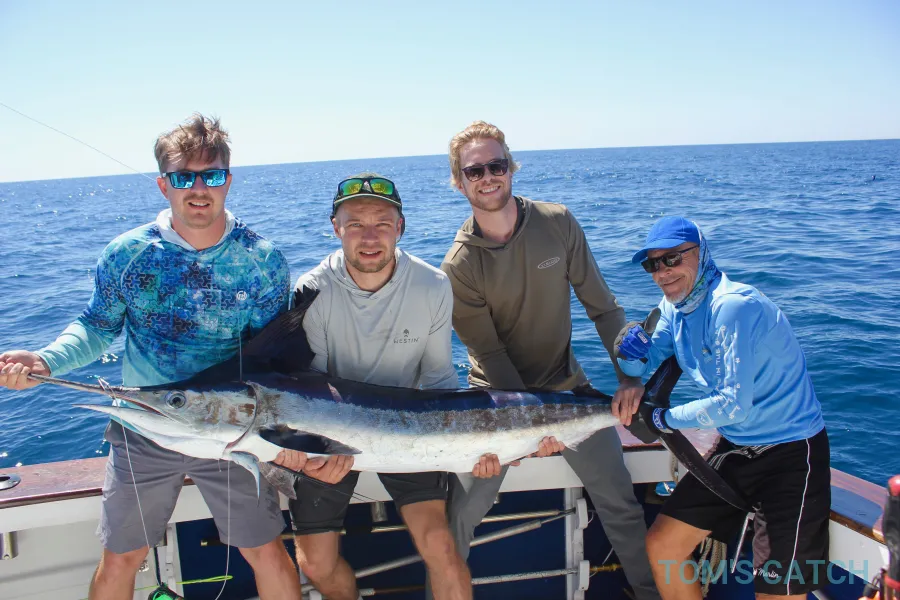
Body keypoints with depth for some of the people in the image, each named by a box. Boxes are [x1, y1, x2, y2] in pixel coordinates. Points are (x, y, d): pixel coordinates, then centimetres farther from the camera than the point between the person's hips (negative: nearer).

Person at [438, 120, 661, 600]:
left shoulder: (558, 223, -8)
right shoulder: (459, 265, -15)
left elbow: (601, 305, -3)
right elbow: (488, 353, -16)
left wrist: (629, 375, -12)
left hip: (566, 386, 2)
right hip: (498, 395, -2)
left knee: (620, 502, 10)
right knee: (461, 511, -3)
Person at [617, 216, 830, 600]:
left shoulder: (734, 307, -24)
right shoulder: (675, 305, 3)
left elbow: (735, 406, -26)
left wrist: (665, 419, -14)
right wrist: (633, 355, -16)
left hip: (792, 452, -8)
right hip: (734, 448, 8)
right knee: (661, 545, 7)